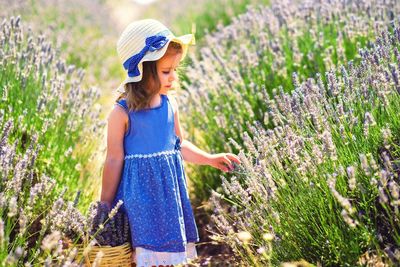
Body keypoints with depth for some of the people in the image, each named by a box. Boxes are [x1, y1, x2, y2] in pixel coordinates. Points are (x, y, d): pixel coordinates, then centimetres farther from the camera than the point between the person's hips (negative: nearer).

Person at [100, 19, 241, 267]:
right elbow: (115, 161, -8)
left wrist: (210, 159, 11)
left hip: (171, 193, 5)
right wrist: (105, 208, -2)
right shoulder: (122, 113, -14)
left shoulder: (171, 104, 2)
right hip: (140, 197, -5)